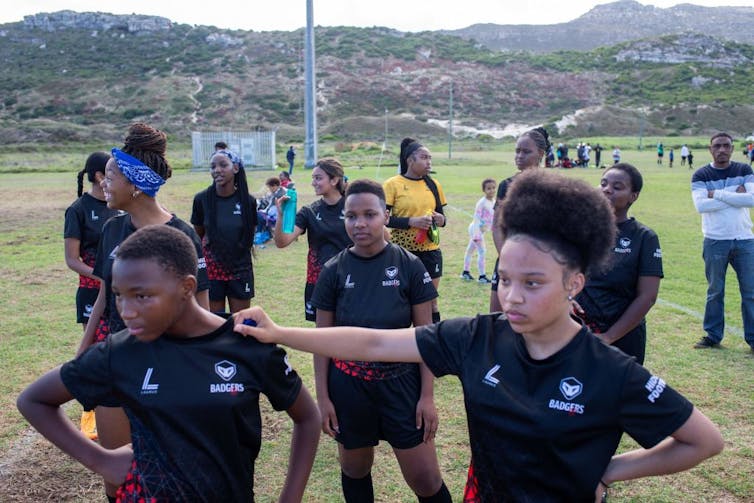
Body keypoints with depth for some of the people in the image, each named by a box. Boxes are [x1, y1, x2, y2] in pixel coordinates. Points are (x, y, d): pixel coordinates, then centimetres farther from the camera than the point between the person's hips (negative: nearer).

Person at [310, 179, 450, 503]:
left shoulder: (410, 266, -7)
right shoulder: (333, 271, -4)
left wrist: (427, 395, -5)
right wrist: (323, 397, 0)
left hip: (401, 383, -1)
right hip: (348, 385, 2)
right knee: (354, 470, 18)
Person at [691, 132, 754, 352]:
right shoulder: (701, 175, 0)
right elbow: (701, 205, -16)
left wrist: (717, 194, -14)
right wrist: (735, 195, -14)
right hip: (715, 242, -1)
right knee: (715, 291, 8)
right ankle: (713, 336, 19)